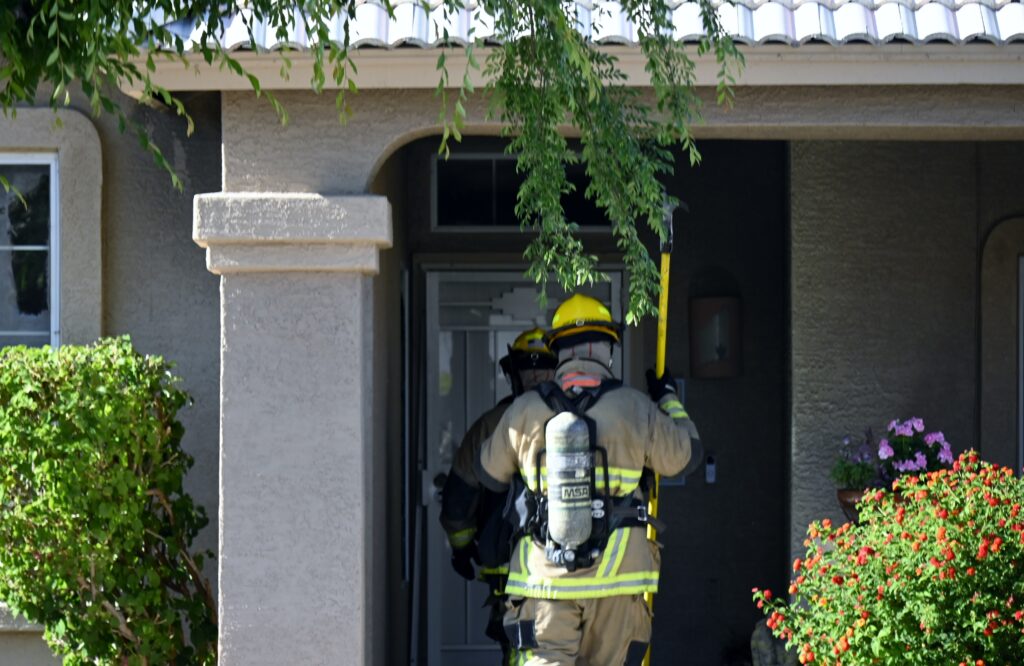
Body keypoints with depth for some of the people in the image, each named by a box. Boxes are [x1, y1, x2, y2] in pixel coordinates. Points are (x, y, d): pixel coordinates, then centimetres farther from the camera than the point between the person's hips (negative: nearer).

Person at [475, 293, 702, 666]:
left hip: (545, 576, 0)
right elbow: (685, 454, 10)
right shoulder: (633, 408, -3)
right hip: (616, 575, 0)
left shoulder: (524, 411, 0)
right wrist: (669, 401, 25)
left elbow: (490, 474, 12)